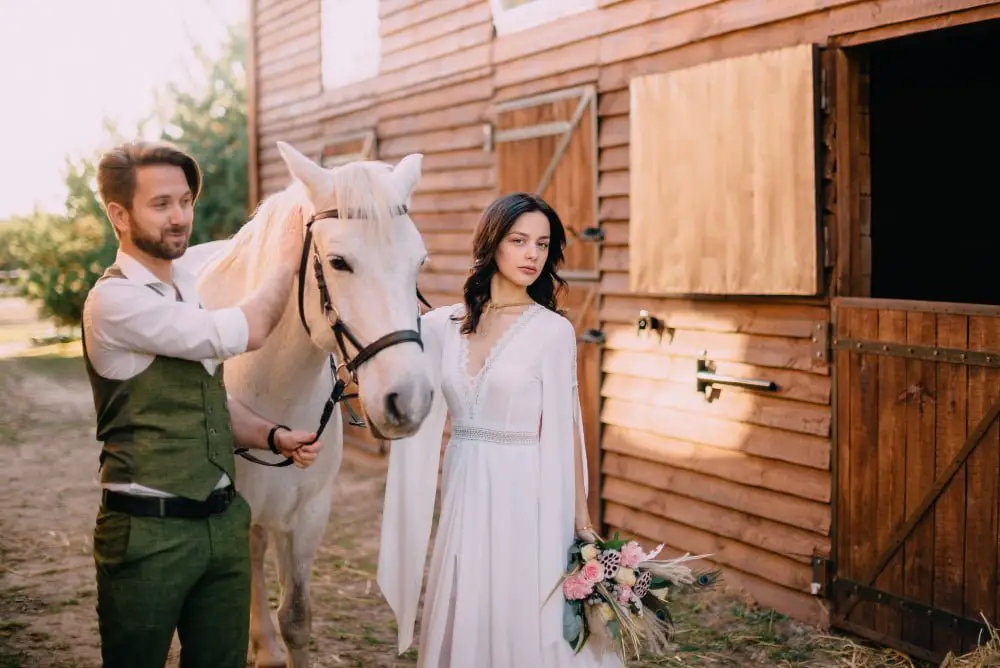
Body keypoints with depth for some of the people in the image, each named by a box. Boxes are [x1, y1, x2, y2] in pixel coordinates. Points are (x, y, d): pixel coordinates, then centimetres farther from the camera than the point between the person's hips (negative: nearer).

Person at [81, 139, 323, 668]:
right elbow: (245, 333, -21)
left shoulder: (188, 289, 11)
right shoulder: (114, 301, -16)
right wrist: (288, 261, -6)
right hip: (147, 530, -7)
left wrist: (275, 437, 0)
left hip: (224, 520, 7)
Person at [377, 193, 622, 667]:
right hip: (462, 492, 4)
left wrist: (579, 518, -5)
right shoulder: (441, 326, 4)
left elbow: (563, 429, -4)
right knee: (462, 623, 13)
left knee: (526, 625, 4)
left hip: (525, 497, -4)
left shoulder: (553, 330, -6)